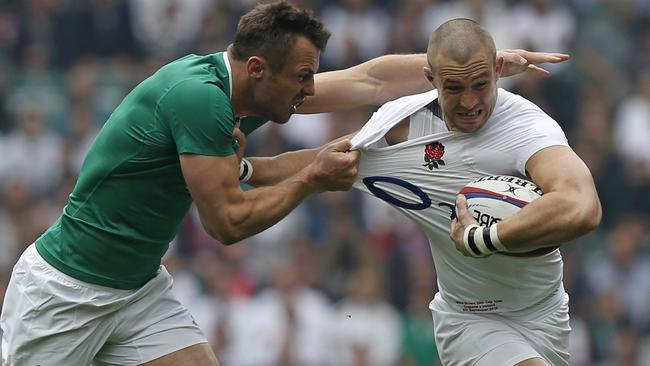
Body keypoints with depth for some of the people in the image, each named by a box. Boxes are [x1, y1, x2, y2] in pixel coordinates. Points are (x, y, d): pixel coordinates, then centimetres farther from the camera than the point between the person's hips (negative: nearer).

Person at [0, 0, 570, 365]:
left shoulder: (249, 89, 1)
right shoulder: (199, 96, -25)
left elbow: (368, 79, 9)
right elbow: (228, 222, -21)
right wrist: (312, 179, -10)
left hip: (139, 287, 9)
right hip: (63, 287, -9)